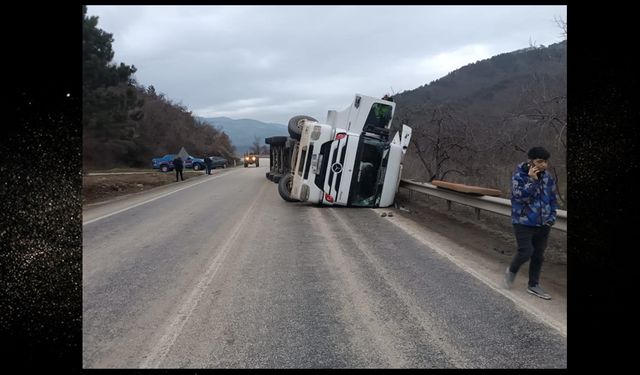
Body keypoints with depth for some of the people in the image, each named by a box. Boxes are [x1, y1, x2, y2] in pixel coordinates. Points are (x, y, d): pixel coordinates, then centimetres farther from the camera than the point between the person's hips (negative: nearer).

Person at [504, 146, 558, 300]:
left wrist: (551, 217, 5)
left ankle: (533, 285, 25)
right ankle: (512, 271, 22)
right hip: (524, 223, -5)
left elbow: (553, 199, 13)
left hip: (543, 224, 5)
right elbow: (520, 196, -22)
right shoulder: (519, 176, -12)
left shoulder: (548, 178, 3)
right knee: (526, 252, -10)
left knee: (538, 255, 11)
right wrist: (532, 180, -27)